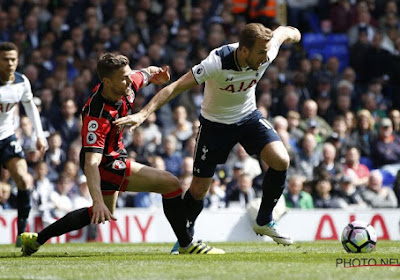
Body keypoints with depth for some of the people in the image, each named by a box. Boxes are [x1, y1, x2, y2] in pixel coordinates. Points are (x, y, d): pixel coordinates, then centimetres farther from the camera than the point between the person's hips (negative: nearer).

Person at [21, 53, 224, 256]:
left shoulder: (128, 85, -13)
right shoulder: (97, 115, -36)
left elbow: (146, 73, 12)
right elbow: (91, 163, -42)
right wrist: (98, 201, -53)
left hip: (115, 154, 10)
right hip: (105, 164, -10)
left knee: (104, 214, 29)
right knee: (170, 183, -15)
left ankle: (37, 239, 34)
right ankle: (187, 245, -3)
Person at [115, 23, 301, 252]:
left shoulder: (266, 52, -23)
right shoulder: (217, 63, -35)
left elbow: (282, 33, 1)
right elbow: (176, 87, -34)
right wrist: (144, 114, -41)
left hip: (249, 116, 3)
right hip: (215, 122, -3)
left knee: (281, 160, -20)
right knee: (198, 189, -1)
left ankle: (264, 222, 1)